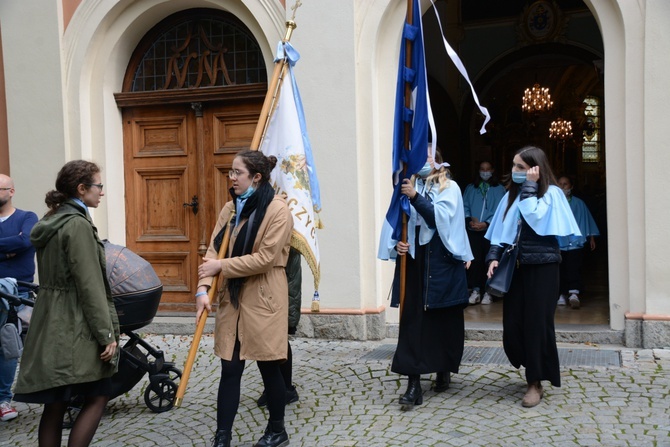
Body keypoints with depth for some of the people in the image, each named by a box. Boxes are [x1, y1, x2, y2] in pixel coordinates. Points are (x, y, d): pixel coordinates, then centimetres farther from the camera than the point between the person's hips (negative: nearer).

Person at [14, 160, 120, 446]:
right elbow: (89, 286, -19)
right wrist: (107, 333, -16)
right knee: (98, 396, 2)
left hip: (51, 326, 9)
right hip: (74, 328, -9)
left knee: (55, 403, 12)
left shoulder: (52, 221, 13)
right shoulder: (78, 224, -15)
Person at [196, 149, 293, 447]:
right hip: (232, 298, 5)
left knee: (268, 368, 8)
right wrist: (203, 289, -12)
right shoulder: (230, 208, 8)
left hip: (263, 299, -5)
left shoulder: (278, 209, -12)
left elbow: (265, 258, -18)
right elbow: (214, 250, 2)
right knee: (229, 369, 7)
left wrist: (221, 266, -15)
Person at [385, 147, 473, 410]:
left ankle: (443, 371, 28)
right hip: (414, 262, 2)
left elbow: (440, 218, -15)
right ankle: (414, 384, -2)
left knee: (444, 319, 7)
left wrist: (416, 197, -25)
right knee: (412, 320, -3)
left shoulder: (449, 188, 1)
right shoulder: (410, 187, 10)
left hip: (442, 263, -2)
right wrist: (398, 242, -7)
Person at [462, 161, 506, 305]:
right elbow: (464, 207, 7)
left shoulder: (499, 189, 7)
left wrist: (486, 223, -14)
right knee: (474, 260, -2)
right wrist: (469, 220, -11)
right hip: (473, 230, 2)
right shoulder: (470, 188, 15)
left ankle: (487, 291, 6)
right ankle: (475, 290, 3)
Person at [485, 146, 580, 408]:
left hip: (541, 267, -5)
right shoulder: (512, 194, 12)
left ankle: (535, 382, 12)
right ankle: (532, 370, 26)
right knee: (512, 325, 4)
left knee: (537, 323, -1)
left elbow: (535, 218, -20)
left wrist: (529, 186, -13)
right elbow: (501, 229, 12)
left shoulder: (551, 193, -4)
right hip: (515, 267, 5)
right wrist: (494, 256, 0)